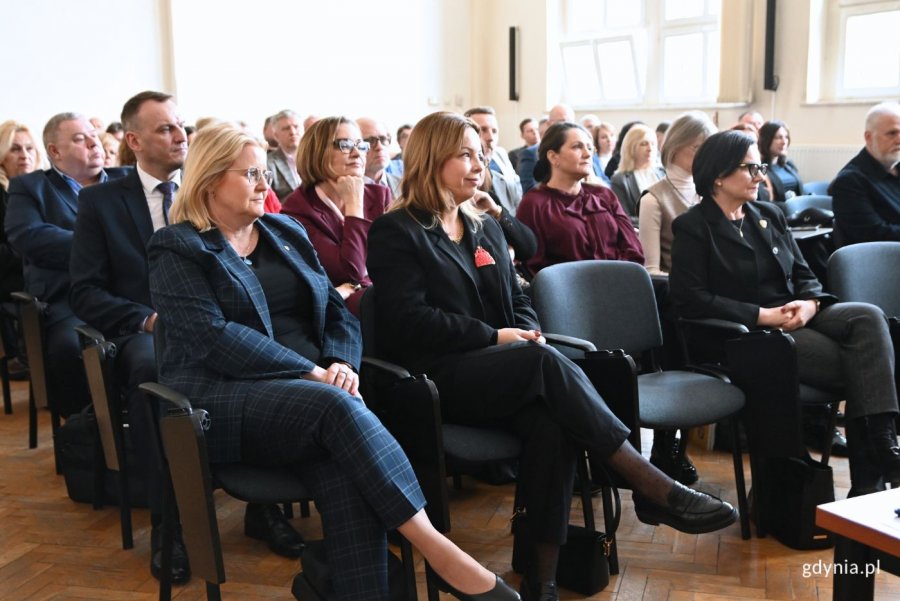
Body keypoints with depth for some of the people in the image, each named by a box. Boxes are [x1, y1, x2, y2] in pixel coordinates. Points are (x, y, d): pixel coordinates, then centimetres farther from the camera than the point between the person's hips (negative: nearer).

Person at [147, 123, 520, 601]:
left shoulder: (287, 233, 18)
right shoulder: (176, 250, 0)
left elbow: (337, 312, 15)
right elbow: (213, 337, -14)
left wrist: (341, 364, -8)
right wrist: (313, 373, -19)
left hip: (306, 391, 5)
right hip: (222, 399, -4)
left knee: (342, 464, -31)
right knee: (337, 408, -33)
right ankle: (437, 551, -33)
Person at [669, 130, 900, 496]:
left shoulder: (769, 215, 17)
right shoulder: (693, 228, -4)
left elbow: (803, 274, 16)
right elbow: (691, 299, -14)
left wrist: (809, 304, -10)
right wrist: (763, 315, -18)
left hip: (795, 319, 6)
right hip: (748, 335, -6)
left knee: (868, 317, -24)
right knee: (862, 364, -22)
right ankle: (870, 471, -12)